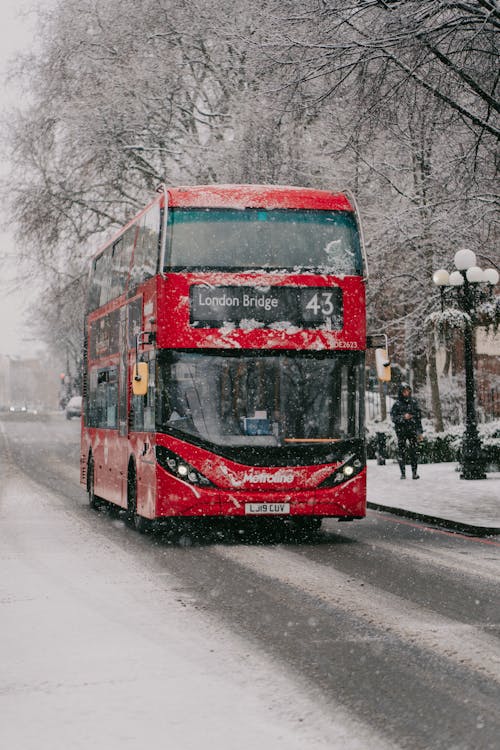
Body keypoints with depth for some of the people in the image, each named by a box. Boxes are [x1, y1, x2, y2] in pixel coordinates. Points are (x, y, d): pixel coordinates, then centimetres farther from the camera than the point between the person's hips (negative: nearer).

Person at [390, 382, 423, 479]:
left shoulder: (414, 402, 8)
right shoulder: (397, 404, 0)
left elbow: (419, 417, 12)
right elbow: (393, 417, -4)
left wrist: (420, 432, 10)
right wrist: (403, 417, -20)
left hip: (412, 431, 1)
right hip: (401, 431, -1)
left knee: (414, 452, -6)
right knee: (402, 452, -1)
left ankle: (414, 472, -1)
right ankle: (403, 473, 6)